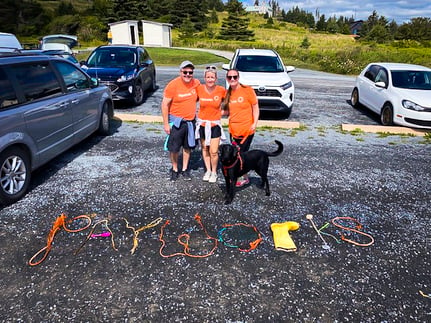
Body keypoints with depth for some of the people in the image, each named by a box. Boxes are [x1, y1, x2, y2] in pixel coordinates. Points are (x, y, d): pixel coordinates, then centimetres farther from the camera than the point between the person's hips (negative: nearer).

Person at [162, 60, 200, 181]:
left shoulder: (196, 83, -3)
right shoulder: (173, 85, -15)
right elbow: (165, 104, -12)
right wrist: (166, 123, -14)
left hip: (190, 120, 4)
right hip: (176, 120, -4)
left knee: (188, 146, 13)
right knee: (174, 147, 3)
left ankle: (185, 169, 28)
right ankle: (174, 169, 23)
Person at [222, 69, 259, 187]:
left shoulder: (247, 90, -7)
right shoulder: (228, 93, 7)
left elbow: (255, 108, -5)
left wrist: (255, 124, -15)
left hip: (246, 130, -5)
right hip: (233, 130, 5)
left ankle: (244, 177, 18)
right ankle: (238, 176, 24)